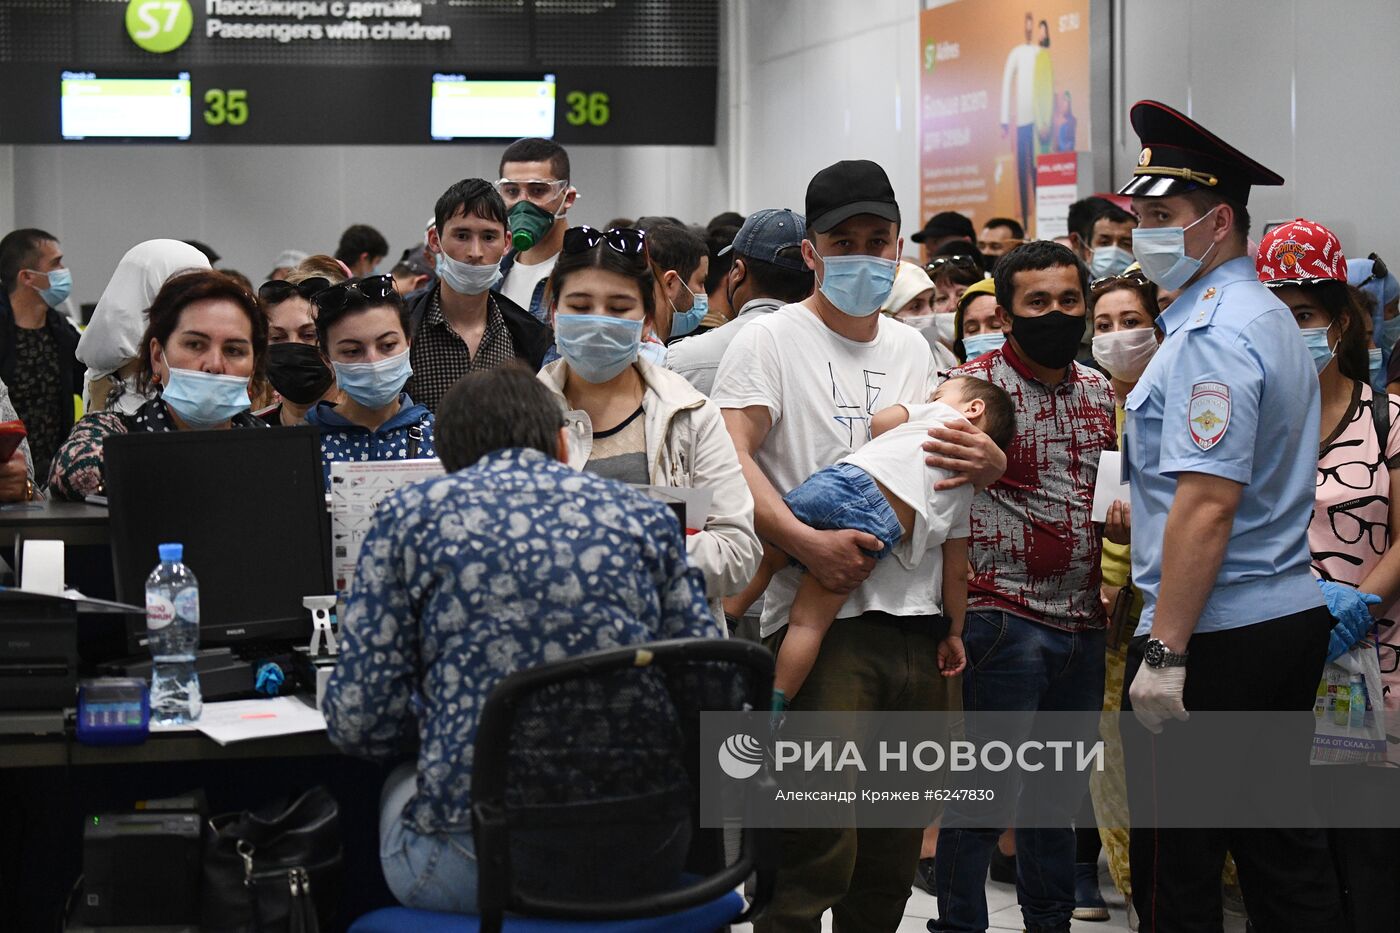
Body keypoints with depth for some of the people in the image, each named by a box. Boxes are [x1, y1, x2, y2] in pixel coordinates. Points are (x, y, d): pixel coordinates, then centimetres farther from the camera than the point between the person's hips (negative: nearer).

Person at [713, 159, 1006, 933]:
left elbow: (936, 471, 23)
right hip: (819, 618, -6)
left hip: (914, 618, 7)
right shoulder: (770, 339, -2)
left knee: (891, 863, 13)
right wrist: (806, 543, -26)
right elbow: (731, 457, -14)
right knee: (814, 859, -10)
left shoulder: (911, 347, 17)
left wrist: (988, 463, 0)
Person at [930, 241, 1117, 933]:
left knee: (1062, 789, 15)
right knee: (987, 790, -2)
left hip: (1083, 620, 7)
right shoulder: (975, 385, -7)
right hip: (1003, 615, -6)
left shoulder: (1098, 391, 13)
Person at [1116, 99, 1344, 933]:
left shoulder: (1211, 334, -16)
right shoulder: (1271, 317, 15)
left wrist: (1165, 652, -23)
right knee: (1284, 854, 13)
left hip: (1217, 637, -10)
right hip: (1291, 617, 10)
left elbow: (1207, 505, -23)